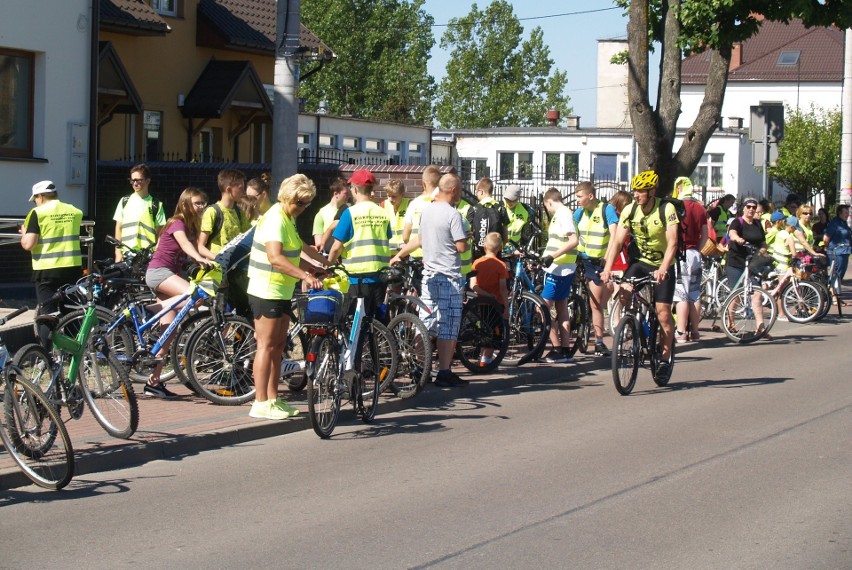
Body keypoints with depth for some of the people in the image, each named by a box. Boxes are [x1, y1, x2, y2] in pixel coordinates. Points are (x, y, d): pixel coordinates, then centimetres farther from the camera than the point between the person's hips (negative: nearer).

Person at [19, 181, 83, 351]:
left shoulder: (38, 213, -8)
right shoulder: (75, 211, 7)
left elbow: (28, 245, -13)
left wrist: (24, 234, 6)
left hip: (46, 270, -4)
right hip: (73, 267, 4)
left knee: (47, 314, 1)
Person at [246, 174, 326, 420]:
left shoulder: (289, 219, 15)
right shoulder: (275, 219, -18)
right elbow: (275, 258, -31)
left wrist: (316, 268, 16)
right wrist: (305, 276, -37)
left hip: (282, 291, 10)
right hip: (267, 291, -10)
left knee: (278, 344, 12)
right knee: (267, 345, -7)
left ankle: (273, 399, 19)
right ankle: (260, 403, -5)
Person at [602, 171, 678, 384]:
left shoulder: (666, 209, -19)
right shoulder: (629, 211, -9)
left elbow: (672, 243, -27)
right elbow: (617, 241, -13)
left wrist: (662, 269, -42)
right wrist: (607, 268, -27)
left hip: (663, 265, -3)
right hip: (640, 262, 3)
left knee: (663, 313, -9)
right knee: (624, 294, -23)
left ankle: (665, 358, 7)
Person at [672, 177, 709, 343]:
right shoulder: (700, 208, 8)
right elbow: (705, 235, 11)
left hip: (680, 254, -6)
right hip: (695, 254, 6)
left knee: (681, 294, -6)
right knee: (695, 294, 10)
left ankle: (681, 332, -7)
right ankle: (694, 331, 13)